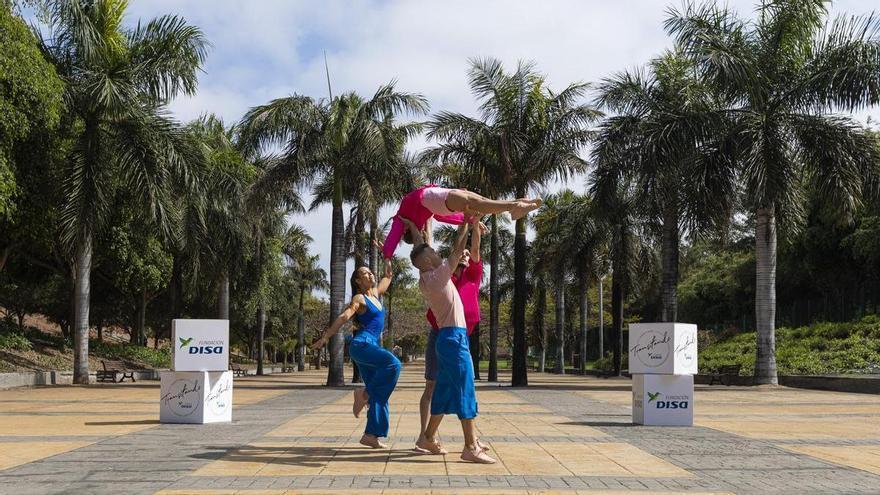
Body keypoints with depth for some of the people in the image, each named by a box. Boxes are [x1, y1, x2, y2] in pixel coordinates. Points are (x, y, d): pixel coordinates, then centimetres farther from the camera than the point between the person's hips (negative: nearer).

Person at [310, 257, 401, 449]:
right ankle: (364, 393, -18)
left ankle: (370, 435, 1)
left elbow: (388, 276, 36)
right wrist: (324, 337, -21)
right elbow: (343, 317, -15)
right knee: (392, 364, -31)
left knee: (379, 394, 1)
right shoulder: (359, 299, -2)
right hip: (361, 345, -8)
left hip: (371, 346, 8)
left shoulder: (375, 294, 19)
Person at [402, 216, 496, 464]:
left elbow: (420, 247, 20)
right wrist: (465, 224, -4)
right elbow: (457, 250, -12)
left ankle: (428, 438, 21)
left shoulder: (425, 279, 10)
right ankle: (471, 447, -11)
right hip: (454, 337, -10)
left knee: (444, 390, 14)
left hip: (447, 338, 10)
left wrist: (410, 224, 24)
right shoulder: (436, 276, -12)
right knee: (466, 391, -10)